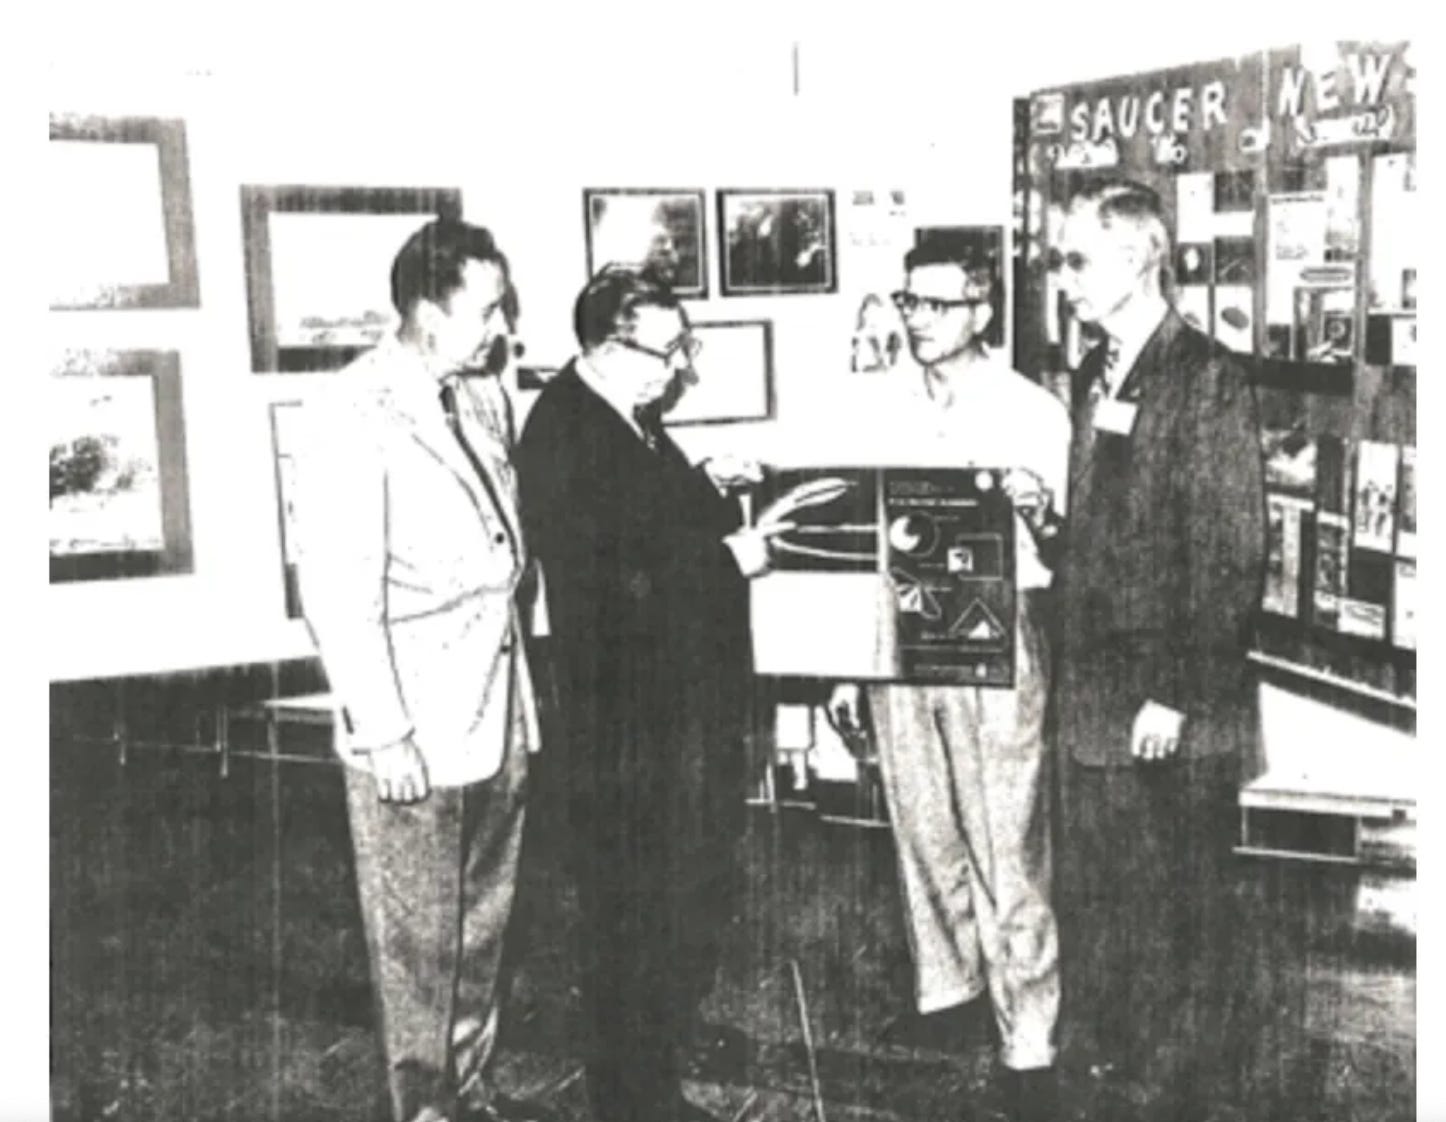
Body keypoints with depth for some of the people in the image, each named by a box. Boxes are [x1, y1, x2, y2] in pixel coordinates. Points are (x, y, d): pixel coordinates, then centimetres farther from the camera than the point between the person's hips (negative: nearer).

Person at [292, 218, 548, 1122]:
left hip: (499, 704, 7)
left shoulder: (487, 398, 8)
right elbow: (337, 591, -16)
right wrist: (382, 732, -17)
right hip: (413, 719, -7)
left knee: (484, 916, 17)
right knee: (418, 932, 8)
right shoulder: (355, 414, -14)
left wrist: (523, 690, 8)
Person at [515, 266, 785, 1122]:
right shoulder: (562, 437, -23)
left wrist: (704, 484, 5)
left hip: (691, 690, 10)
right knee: (639, 901, 5)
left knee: (702, 876, 25)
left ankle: (676, 1019, 47)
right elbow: (612, 578, -29)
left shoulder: (628, 416, 7)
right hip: (630, 710, -10)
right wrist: (726, 558, -21)